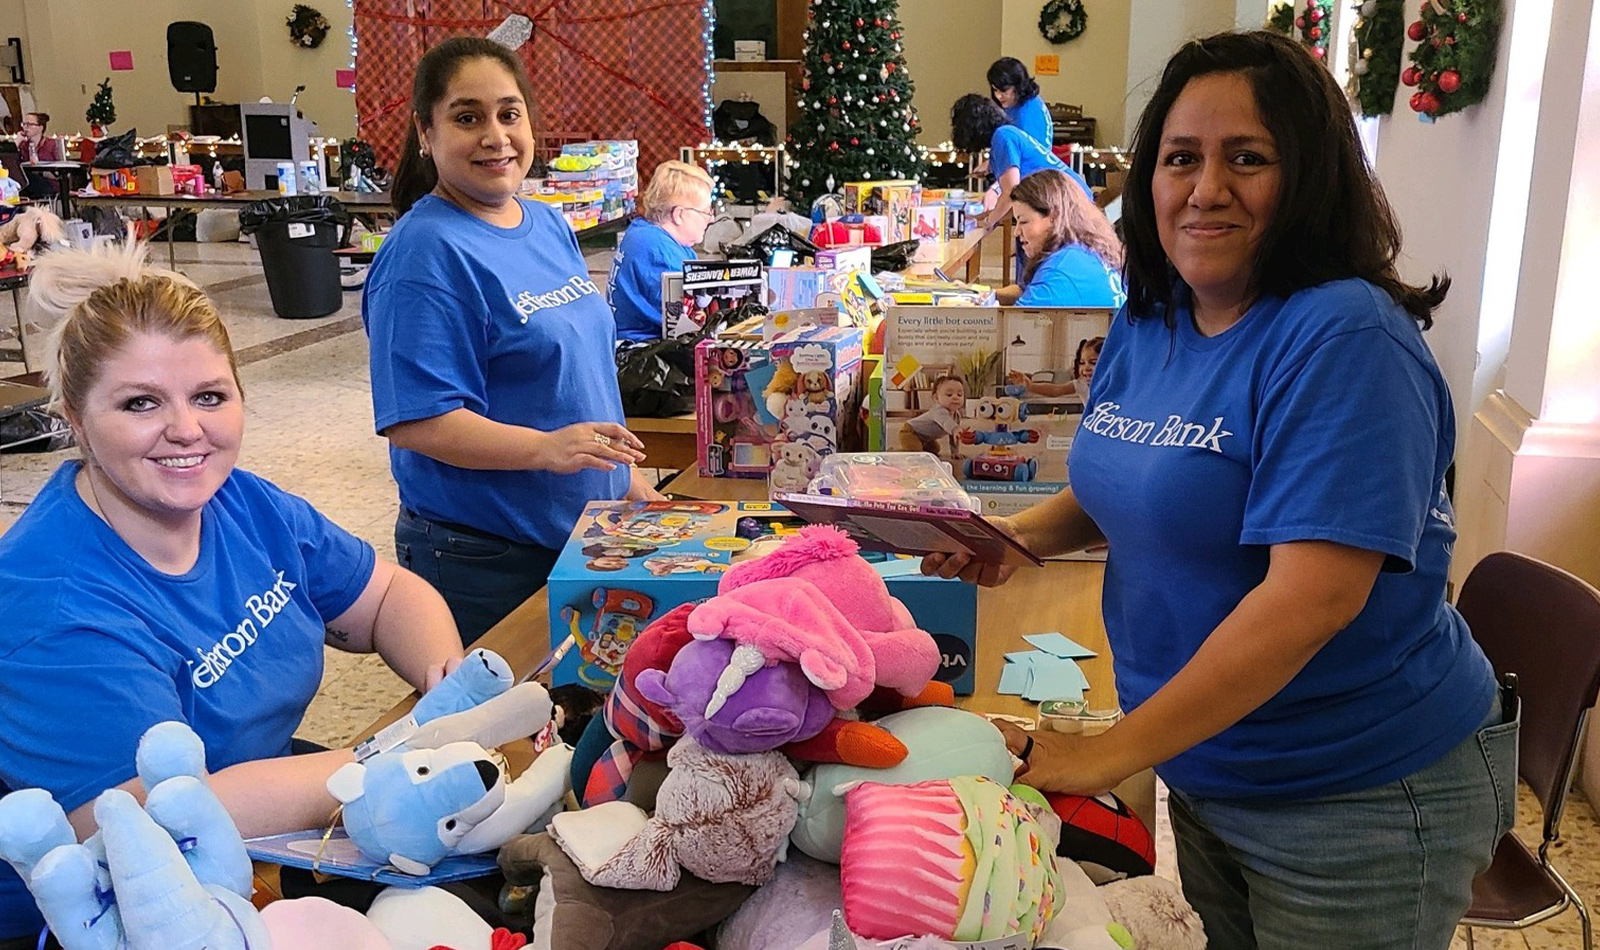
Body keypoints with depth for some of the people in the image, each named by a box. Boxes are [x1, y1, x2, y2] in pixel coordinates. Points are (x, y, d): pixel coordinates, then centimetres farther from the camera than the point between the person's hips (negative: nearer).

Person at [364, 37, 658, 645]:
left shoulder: (549, 226, 7)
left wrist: (628, 475, 14)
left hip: (588, 528, 8)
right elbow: (414, 422, -22)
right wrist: (544, 448, -32)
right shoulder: (425, 253, -17)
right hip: (483, 557, -7)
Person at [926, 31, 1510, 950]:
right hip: (1205, 767, 7)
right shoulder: (1148, 323, 0)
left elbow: (1312, 594, -32)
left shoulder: (1344, 339, -24)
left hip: (1362, 800, -7)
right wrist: (1024, 533, -6)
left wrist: (1109, 752, -29)